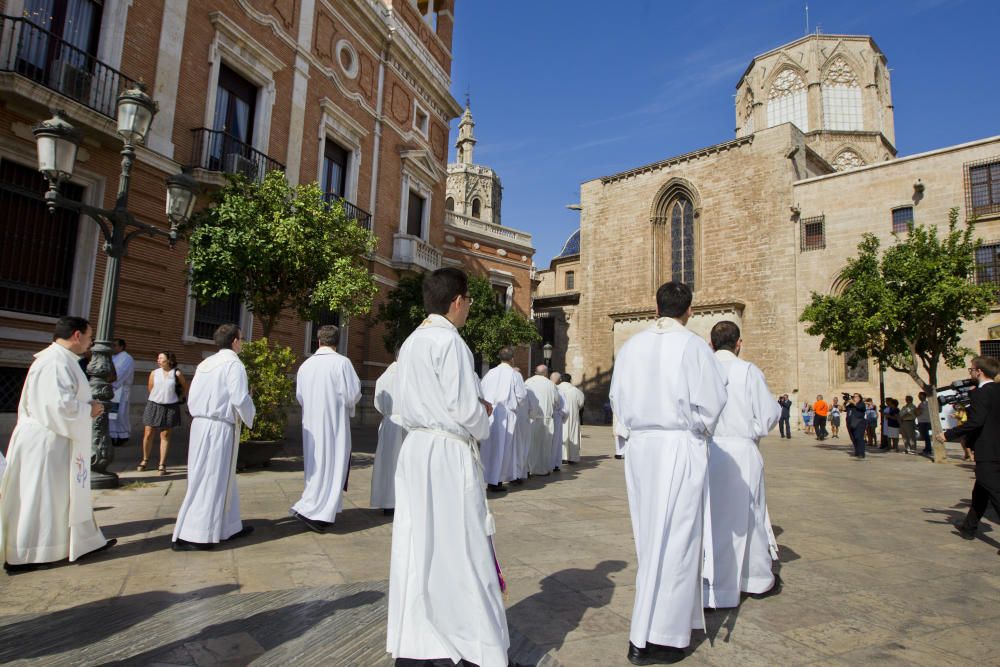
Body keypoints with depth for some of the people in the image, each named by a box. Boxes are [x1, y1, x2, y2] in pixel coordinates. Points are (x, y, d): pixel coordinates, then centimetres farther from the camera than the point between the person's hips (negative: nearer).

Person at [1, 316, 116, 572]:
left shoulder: (60, 359, 11)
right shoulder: (56, 362, -21)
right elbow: (60, 404, -28)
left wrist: (86, 407, 9)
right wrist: (89, 409, -13)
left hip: (54, 441, 10)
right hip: (47, 443, -10)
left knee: (62, 495, 16)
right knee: (37, 498, 1)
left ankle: (84, 541, 25)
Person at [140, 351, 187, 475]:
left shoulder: (177, 374, -5)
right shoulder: (154, 373, 1)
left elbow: (185, 387, 9)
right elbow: (150, 388, 14)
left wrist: (178, 397, 15)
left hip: (170, 407, -2)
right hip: (154, 405, 2)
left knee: (165, 435, 3)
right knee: (148, 434, 6)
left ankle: (162, 465, 8)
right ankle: (145, 460, 26)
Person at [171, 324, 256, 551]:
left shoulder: (205, 364, 12)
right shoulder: (233, 364, -12)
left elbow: (192, 398, 13)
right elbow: (240, 398, -17)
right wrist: (249, 417, 1)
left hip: (200, 425, 8)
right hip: (221, 428, -8)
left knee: (222, 478, 17)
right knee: (211, 481, -1)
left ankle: (229, 526, 27)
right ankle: (188, 536, 1)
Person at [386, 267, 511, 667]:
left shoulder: (410, 343, 11)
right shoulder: (449, 341, -14)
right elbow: (466, 408, -18)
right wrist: (484, 420, 4)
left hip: (415, 449, 8)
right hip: (449, 453, -8)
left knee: (417, 544, 13)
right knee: (459, 547, 1)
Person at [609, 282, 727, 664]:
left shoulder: (631, 346, 5)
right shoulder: (692, 346, -9)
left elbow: (617, 396, 10)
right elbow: (712, 400, -9)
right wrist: (699, 429, 7)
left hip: (639, 446, 5)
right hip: (678, 447, -5)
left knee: (650, 536, 16)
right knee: (674, 539, 2)